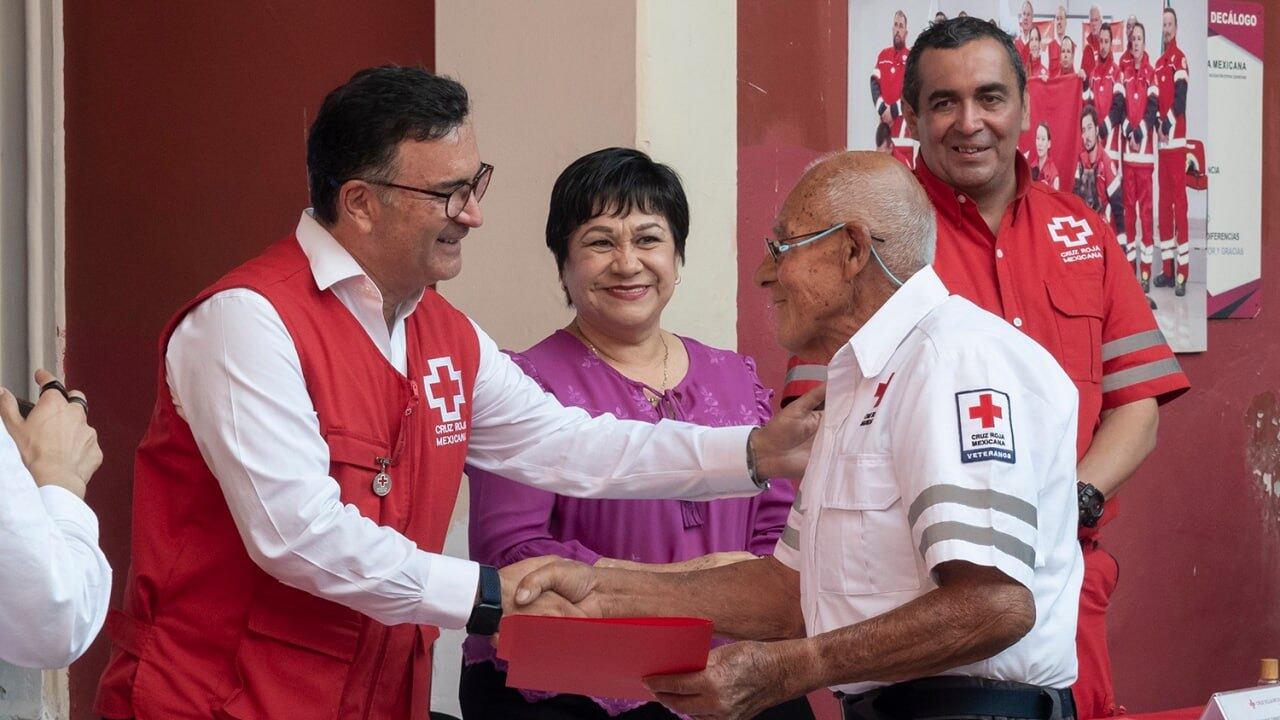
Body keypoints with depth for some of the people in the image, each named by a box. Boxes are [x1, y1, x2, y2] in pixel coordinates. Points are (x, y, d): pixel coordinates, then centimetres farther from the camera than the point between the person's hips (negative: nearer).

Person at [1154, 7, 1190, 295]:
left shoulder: (1180, 60, -7)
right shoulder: (1158, 64, 19)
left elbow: (1180, 98, -17)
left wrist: (1168, 123, -24)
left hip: (1176, 139, -9)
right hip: (1160, 141, 9)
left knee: (1179, 201, -10)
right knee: (1164, 202, 11)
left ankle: (1182, 273, -13)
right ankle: (1167, 269, 17)